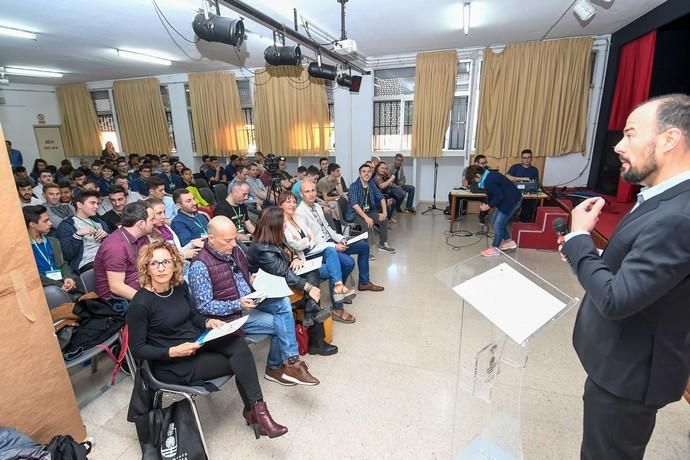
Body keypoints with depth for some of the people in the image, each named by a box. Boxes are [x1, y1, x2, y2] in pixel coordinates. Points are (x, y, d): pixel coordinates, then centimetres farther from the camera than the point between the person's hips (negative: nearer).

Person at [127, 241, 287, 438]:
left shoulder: (180, 286, -2)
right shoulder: (140, 303, -19)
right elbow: (137, 349, -13)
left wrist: (208, 322, -7)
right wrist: (173, 352, -24)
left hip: (196, 343, 6)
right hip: (171, 364, -6)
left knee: (238, 344, -20)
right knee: (238, 362, -15)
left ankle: (255, 409, -9)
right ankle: (254, 411, 4)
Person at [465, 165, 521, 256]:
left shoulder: (489, 181, -28)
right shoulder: (488, 175, 4)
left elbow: (499, 196, -25)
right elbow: (492, 193, 13)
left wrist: (488, 206, -17)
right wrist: (486, 203, 4)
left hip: (512, 200, -10)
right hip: (506, 199, 10)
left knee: (498, 224, -4)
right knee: (495, 222, 16)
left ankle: (494, 248, 10)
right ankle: (509, 241, 29)